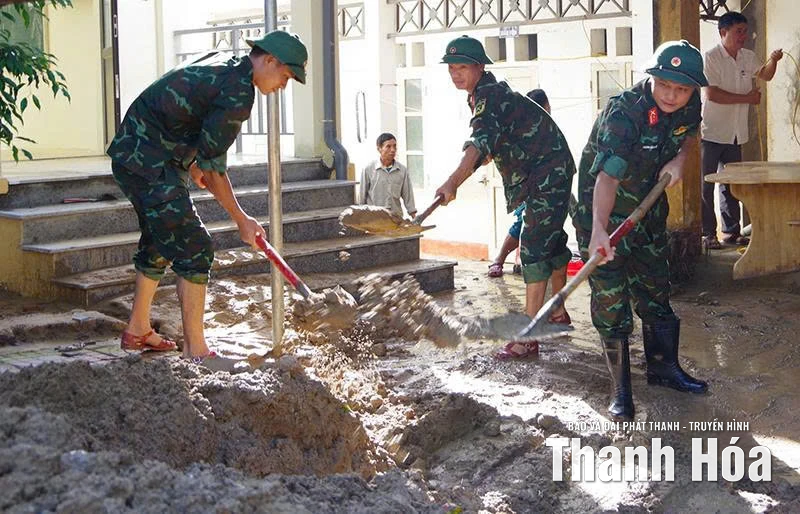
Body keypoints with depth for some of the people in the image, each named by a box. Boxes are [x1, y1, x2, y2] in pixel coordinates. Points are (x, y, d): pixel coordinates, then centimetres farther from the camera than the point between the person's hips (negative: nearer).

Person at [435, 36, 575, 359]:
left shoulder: (491, 97, -23)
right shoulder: (481, 95, 9)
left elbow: (481, 142, -41)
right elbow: (490, 144, 22)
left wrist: (454, 181, -54)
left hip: (549, 172, -11)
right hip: (545, 174, 11)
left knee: (534, 247, -16)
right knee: (551, 240, 22)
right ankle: (559, 313, 39)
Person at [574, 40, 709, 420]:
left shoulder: (689, 104, -9)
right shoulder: (623, 113, -31)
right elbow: (607, 177, -42)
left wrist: (679, 158, -5)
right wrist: (598, 230, -56)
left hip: (649, 212, 6)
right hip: (604, 216, -6)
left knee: (656, 292, 16)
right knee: (610, 303, -4)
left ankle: (664, 367, 35)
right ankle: (621, 388, 9)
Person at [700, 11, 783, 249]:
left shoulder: (748, 57, 10)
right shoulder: (710, 58, -12)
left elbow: (764, 75, 28)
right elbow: (712, 94, -20)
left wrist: (773, 61, 5)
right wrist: (747, 98, -15)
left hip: (735, 134, 7)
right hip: (711, 133, -7)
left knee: (731, 185, 12)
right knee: (706, 185, -2)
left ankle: (731, 231, 19)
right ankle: (707, 234, 3)